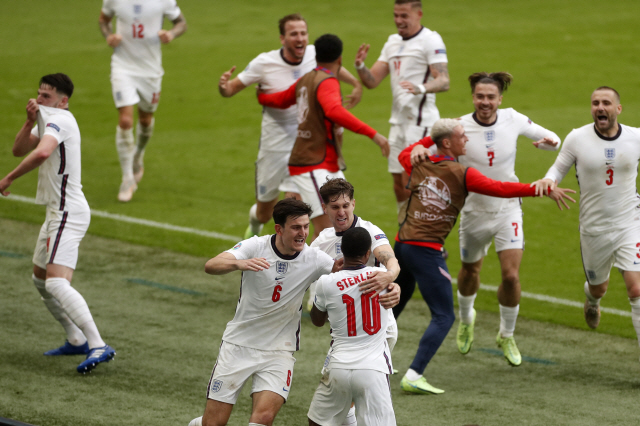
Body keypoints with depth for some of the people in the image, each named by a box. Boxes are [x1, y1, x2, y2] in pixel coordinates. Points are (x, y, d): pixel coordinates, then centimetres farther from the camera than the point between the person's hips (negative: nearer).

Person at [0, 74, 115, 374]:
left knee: (57, 283, -22)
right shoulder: (48, 120, 15)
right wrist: (31, 121, -4)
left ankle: (98, 346, -30)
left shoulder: (59, 120, -17)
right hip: (58, 212, 11)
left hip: (68, 213, -11)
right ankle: (76, 340, 30)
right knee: (40, 279, 22)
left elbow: (41, 152, -36)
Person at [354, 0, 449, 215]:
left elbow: (443, 81, -19)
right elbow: (372, 81, 14)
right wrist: (360, 66, -7)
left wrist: (421, 88, -38)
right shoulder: (393, 42, 15)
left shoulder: (430, 40, -9)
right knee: (399, 184, 10)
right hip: (398, 121, 8)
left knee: (411, 180, -13)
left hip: (420, 120, -8)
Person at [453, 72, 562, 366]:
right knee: (470, 271, 18)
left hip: (508, 209, 0)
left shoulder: (513, 119, -9)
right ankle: (466, 319, 51)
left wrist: (550, 141, -21)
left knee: (511, 275, -10)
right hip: (474, 212, 0)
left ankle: (506, 336, 15)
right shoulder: (460, 128, -16)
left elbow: (551, 139, 3)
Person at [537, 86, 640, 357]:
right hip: (593, 229, 1)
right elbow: (559, 167, 4)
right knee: (598, 287, 19)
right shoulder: (577, 139, -8)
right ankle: (591, 298, 60)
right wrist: (549, 181, -17)